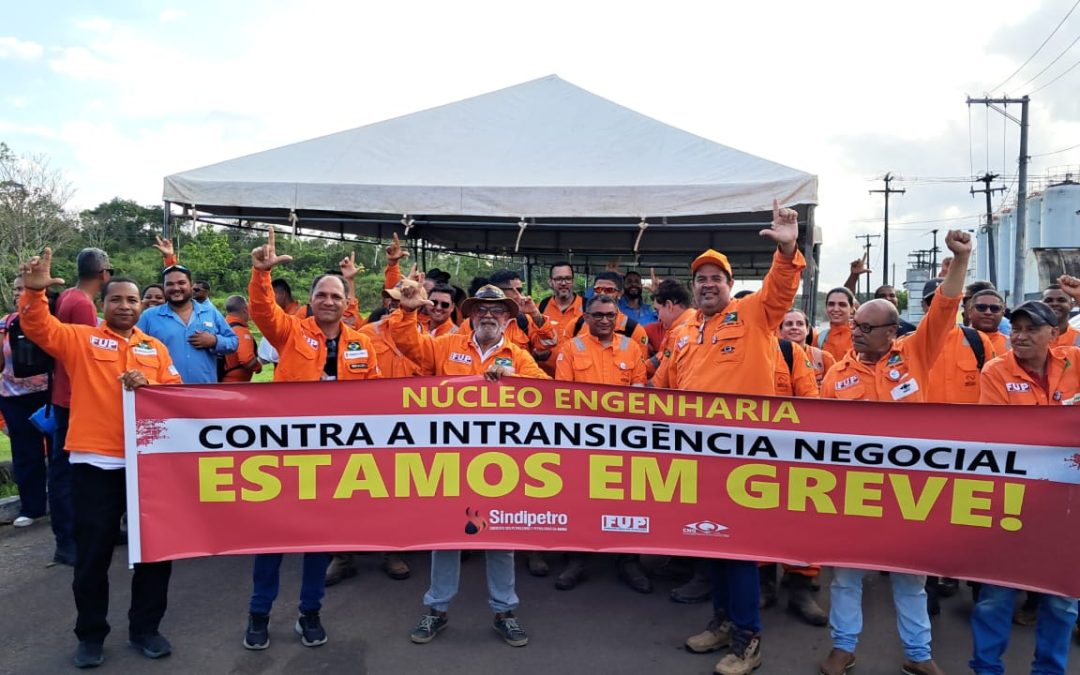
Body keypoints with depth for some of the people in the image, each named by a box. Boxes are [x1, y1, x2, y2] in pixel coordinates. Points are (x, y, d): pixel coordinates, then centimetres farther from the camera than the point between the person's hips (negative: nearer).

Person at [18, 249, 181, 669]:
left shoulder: (155, 348, 11)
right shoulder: (80, 338, 4)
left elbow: (175, 392, 4)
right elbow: (38, 328, -12)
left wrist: (147, 385, -15)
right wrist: (34, 291, -28)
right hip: (95, 462, -2)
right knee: (93, 553, 7)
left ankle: (145, 628, 25)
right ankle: (91, 635, 24)